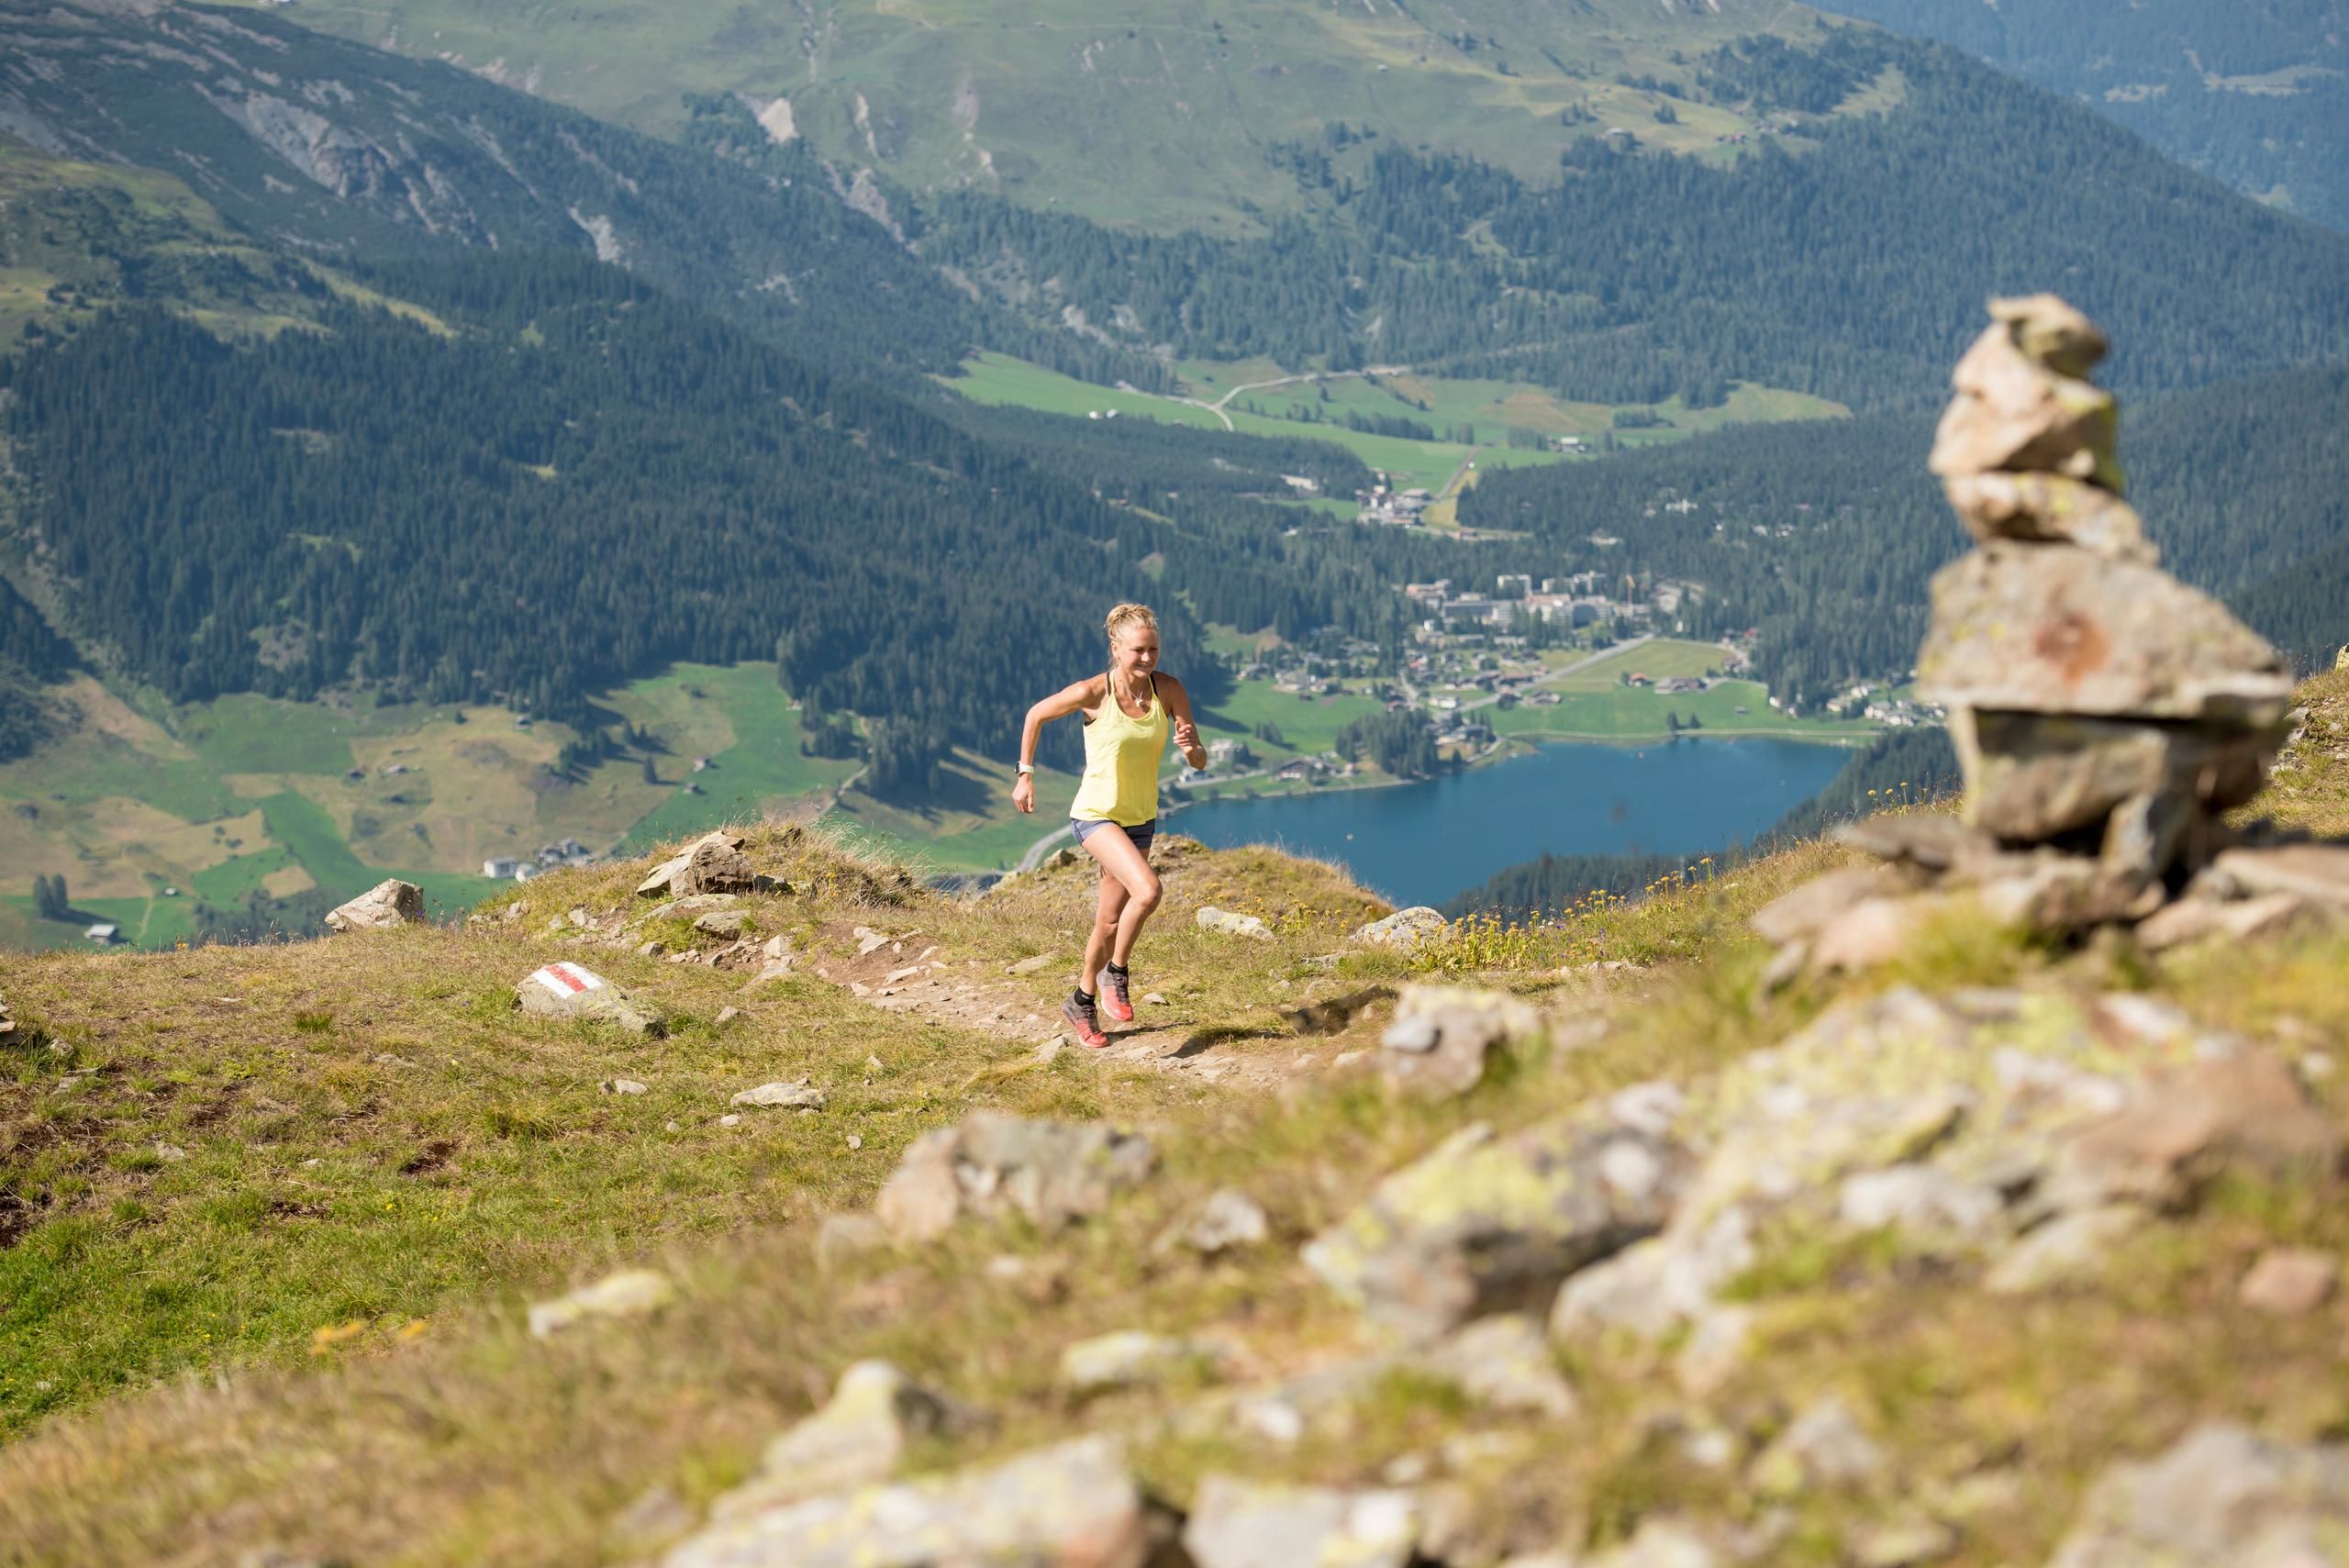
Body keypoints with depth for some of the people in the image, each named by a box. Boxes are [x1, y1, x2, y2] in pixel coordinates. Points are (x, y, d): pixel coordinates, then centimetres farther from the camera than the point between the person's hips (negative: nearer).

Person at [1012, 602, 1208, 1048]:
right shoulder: (1092, 693, -21)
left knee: (1109, 923, 16)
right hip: (1096, 815, -5)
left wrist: (1191, 748, -32)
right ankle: (1116, 973, -4)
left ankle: (1081, 1004, 38)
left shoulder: (1169, 690, -12)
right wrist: (1025, 773, -3)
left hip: (1141, 819, 5)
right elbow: (1036, 715, -3)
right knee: (1147, 889, -28)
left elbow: (1199, 762, -9)